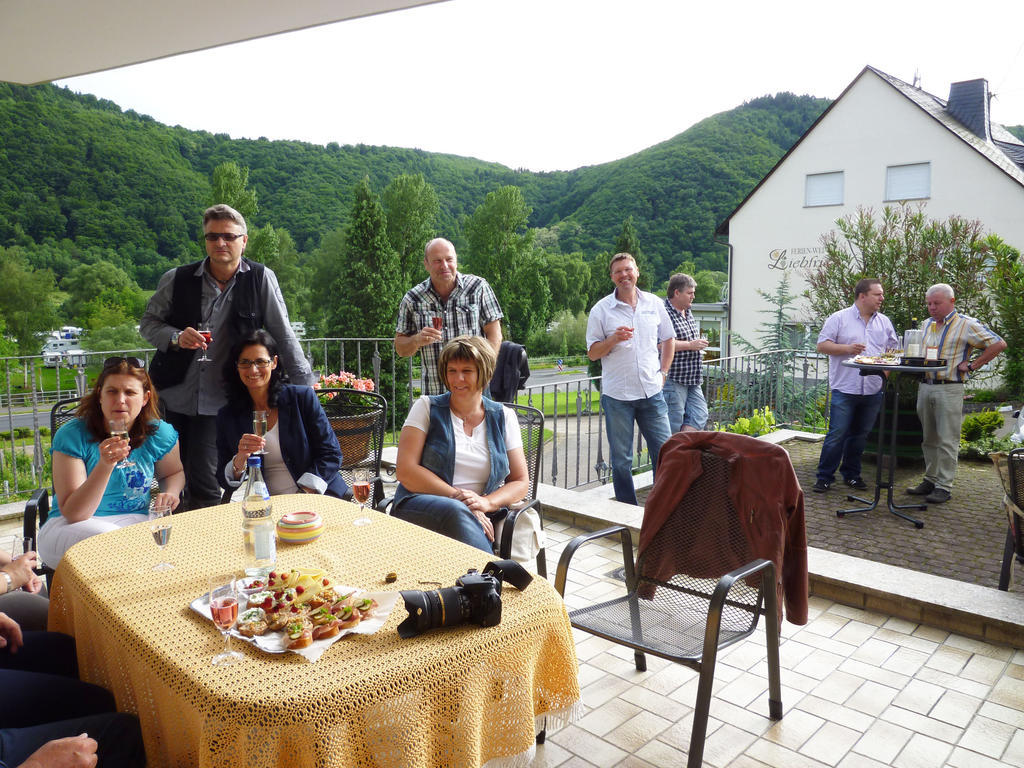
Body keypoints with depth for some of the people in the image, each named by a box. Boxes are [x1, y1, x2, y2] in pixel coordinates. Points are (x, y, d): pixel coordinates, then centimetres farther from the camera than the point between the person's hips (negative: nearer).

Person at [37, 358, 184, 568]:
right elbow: (72, 514, -17)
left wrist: (170, 492, -3)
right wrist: (105, 466, -32)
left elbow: (174, 472, 22)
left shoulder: (159, 434, -2)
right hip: (71, 527, -3)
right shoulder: (71, 435, -12)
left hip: (134, 520, 3)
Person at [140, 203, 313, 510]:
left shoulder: (261, 279, -4)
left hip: (217, 403, -3)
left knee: (203, 486, -8)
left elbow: (283, 335, -3)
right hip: (171, 396, 3)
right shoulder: (177, 279, 1)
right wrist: (176, 337, -11)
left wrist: (306, 385, -6)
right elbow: (148, 323, 11)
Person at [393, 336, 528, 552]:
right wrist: (458, 496, -13)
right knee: (456, 511, -37)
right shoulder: (427, 407, 8)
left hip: (478, 518, 1)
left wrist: (487, 502, -10)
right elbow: (405, 471, -2)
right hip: (420, 509, 0)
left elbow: (520, 482, 11)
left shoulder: (503, 417, 13)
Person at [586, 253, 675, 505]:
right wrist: (614, 339, -18)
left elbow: (668, 340, 20)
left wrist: (663, 372, 10)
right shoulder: (601, 309, -1)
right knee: (621, 460, 6)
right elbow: (592, 352, -1)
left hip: (651, 392, 2)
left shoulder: (655, 304, 8)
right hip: (617, 395, -2)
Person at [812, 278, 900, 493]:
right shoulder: (839, 318, -1)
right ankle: (824, 477, 3)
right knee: (837, 434, -6)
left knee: (860, 435, 11)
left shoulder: (884, 322, 14)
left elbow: (894, 349, 19)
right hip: (845, 389, -5)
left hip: (873, 391, 5)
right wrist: (847, 348, -18)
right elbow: (822, 345, -5)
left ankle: (851, 474, 23)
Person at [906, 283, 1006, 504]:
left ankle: (944, 486, 2)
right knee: (928, 439, 12)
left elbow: (998, 344, -8)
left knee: (947, 441, -3)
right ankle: (930, 480, 21)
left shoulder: (966, 324, -5)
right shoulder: (926, 324, 15)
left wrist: (971, 365, -9)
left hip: (949, 389, -6)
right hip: (925, 386, 6)